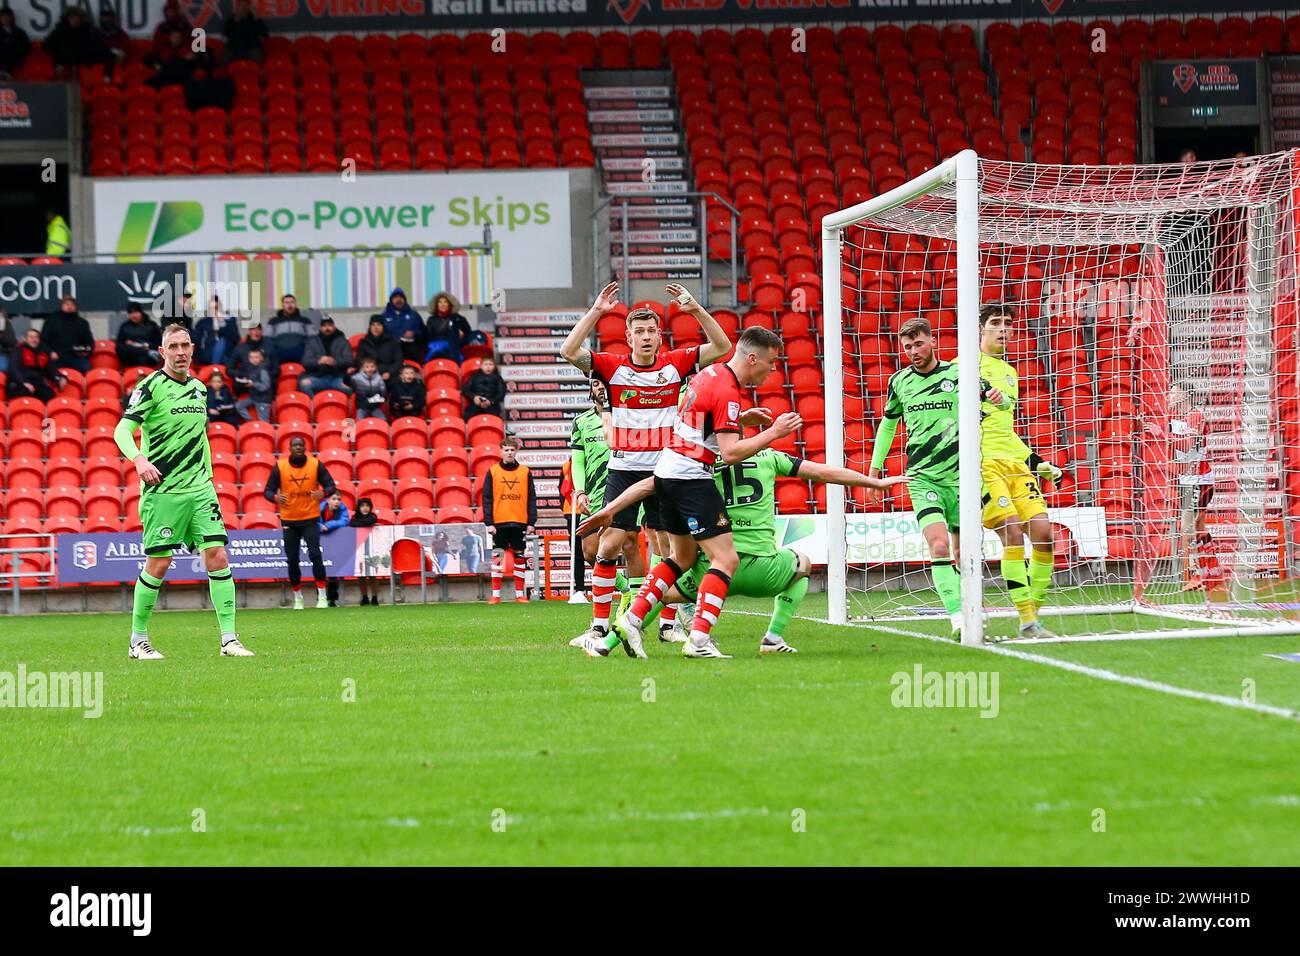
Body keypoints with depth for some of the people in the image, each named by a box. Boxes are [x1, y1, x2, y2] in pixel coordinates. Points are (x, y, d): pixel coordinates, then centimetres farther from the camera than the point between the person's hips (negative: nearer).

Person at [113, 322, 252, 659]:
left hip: (199, 489, 5)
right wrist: (139, 459, -34)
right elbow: (122, 430, -15)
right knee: (158, 564, -3)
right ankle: (138, 640, 12)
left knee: (217, 556, -6)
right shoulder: (151, 386, -6)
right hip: (162, 490, -5)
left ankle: (229, 638, -4)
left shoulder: (198, 388, 14)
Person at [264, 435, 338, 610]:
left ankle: (322, 596, -9)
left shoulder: (316, 464, -2)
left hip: (310, 518, -1)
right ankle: (297, 598, 17)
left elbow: (331, 486, 2)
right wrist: (275, 497, -23)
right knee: (292, 559, 4)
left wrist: (323, 493, -22)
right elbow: (268, 490, 0)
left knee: (315, 555, -15)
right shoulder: (280, 466, -2)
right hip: (289, 520, 1)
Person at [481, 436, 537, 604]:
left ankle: (520, 593, 10)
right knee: (497, 557, 0)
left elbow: (531, 499, 6)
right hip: (499, 523, -1)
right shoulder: (492, 472, 2)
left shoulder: (525, 472, 5)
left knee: (519, 557, 4)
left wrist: (531, 522, 0)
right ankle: (495, 594, 4)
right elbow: (487, 499, 0)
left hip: (519, 522, 1)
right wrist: (489, 523, -7)